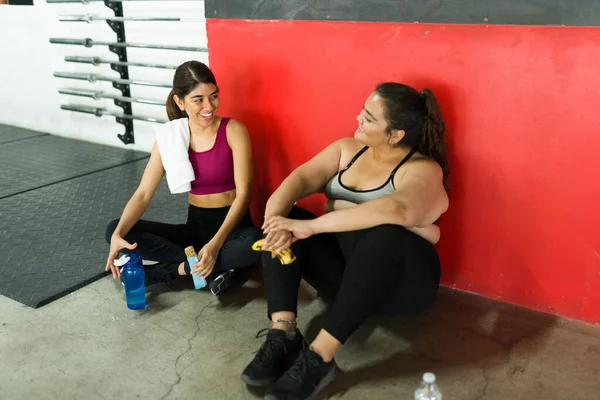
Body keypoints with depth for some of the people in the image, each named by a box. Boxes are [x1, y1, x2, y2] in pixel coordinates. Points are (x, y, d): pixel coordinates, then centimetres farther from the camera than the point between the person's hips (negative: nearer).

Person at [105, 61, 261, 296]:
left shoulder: (233, 131, -11)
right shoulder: (168, 137, -2)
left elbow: (244, 193, -16)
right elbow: (143, 194, -5)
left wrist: (216, 243, -29)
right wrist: (118, 235, -24)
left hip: (233, 226, -3)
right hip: (195, 226, 4)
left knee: (254, 244, -39)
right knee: (114, 230, -11)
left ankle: (182, 268, -16)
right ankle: (208, 267, -18)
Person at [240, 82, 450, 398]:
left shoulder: (423, 170, -14)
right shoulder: (347, 149, 6)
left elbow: (396, 210, -36)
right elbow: (299, 179, -7)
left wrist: (310, 226, -39)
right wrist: (276, 219, -29)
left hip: (399, 282, -6)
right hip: (342, 267, 6)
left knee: (385, 233, -37)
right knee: (283, 216, -12)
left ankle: (319, 357, -35)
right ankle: (283, 333, -26)